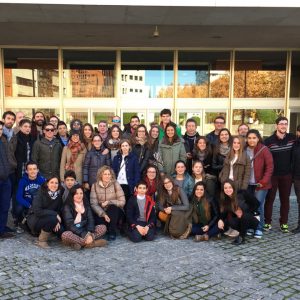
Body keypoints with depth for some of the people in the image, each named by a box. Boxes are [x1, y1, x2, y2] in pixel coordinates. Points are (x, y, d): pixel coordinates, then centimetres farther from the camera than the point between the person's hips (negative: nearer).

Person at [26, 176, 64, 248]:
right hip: (34, 220, -3)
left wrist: (57, 221, -17)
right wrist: (55, 214, -29)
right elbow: (37, 211, -28)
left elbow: (59, 211, 2)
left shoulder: (59, 195, -5)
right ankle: (41, 241, -14)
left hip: (47, 220, 3)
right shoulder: (41, 194, -17)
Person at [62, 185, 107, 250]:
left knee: (103, 227, -14)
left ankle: (81, 243, -28)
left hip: (85, 231, 4)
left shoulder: (86, 205, 8)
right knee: (65, 235, -36)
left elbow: (91, 220, -3)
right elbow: (70, 224, -16)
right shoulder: (67, 207, -6)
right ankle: (91, 242, -32)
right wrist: (84, 235, -27)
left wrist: (89, 234, -23)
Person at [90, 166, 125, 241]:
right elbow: (93, 204, -12)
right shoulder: (95, 186, -6)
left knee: (112, 207, -33)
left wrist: (108, 202, -19)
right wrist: (103, 214, -25)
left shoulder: (115, 184, -9)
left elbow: (122, 202, -13)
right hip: (101, 212, 1)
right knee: (99, 221, -29)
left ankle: (112, 233, -14)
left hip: (115, 211, 0)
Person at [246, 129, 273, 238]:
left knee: (258, 205, -5)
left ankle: (259, 229, 8)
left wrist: (263, 181, -15)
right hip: (247, 184, 4)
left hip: (260, 184, -3)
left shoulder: (264, 149, -7)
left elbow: (270, 166, -9)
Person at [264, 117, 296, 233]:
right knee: (269, 199, 6)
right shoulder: (269, 140, -8)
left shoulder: (292, 138, 0)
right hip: (272, 174, -2)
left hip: (287, 175, 2)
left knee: (285, 199, 9)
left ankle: (284, 223, 19)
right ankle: (267, 222, 16)